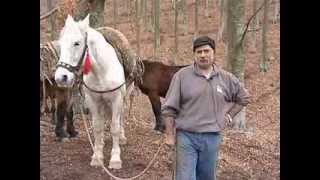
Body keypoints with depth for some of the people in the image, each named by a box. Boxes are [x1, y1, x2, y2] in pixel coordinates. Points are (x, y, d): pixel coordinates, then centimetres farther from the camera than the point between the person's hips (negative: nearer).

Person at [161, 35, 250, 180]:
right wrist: (170, 135, -4)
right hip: (186, 137, -3)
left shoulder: (226, 78, 4)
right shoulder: (182, 76, -5)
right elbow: (169, 108, -3)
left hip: (212, 138, 3)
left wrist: (229, 115, 9)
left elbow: (243, 97, 20)